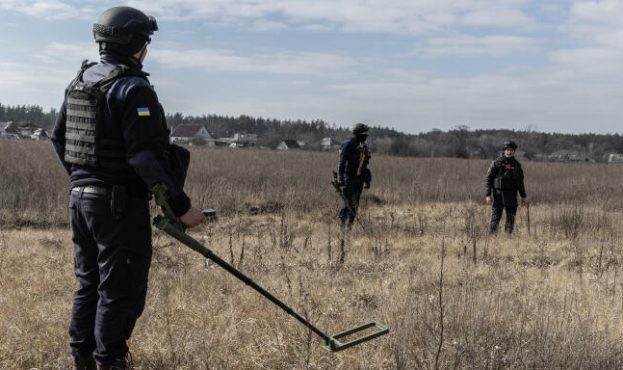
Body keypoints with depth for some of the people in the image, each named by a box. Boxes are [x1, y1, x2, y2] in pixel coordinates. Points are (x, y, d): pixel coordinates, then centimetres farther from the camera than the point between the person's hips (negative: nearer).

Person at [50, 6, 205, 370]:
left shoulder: (79, 83, 10)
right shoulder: (134, 89, -17)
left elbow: (59, 139, 18)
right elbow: (146, 157, -24)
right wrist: (181, 205, -22)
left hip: (80, 197, 9)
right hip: (120, 203, -9)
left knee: (89, 282, 18)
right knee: (120, 288, 0)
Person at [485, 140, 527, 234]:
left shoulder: (516, 165, 9)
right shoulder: (497, 163, -2)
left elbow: (520, 182, 18)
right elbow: (488, 179, -4)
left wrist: (523, 196, 16)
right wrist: (488, 195, -12)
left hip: (511, 196, 3)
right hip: (498, 194, -3)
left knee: (511, 218, 5)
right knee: (495, 217, -4)